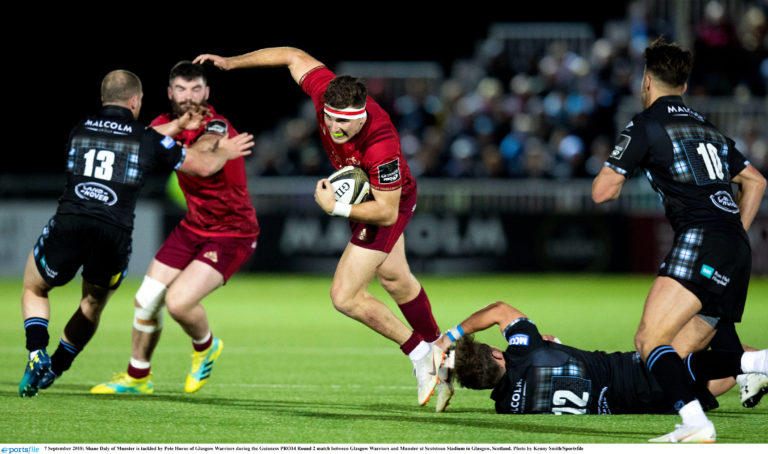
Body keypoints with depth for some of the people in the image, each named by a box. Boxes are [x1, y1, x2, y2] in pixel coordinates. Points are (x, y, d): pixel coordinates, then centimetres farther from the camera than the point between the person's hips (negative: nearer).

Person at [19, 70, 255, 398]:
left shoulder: (79, 130, 16)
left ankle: (37, 355, 1)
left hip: (68, 224, 1)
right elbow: (203, 165, 14)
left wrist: (175, 126, 39)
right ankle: (53, 370, 27)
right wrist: (224, 152, 35)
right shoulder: (148, 140, 6)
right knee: (93, 304, 27)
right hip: (115, 235, -1)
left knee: (34, 290, 24)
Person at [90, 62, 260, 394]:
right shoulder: (168, 122, -1)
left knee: (178, 302, -21)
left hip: (233, 234, -7)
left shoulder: (217, 126, -24)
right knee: (147, 299, 4)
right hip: (194, 227, 7)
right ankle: (137, 377, 26)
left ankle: (205, 348, 12)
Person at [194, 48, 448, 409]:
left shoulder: (381, 146, -44)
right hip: (362, 191, 8)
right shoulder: (325, 90, -28)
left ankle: (422, 355, 10)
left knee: (345, 297, -6)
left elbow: (387, 213, -34)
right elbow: (295, 57, -9)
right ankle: (435, 347, 50)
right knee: (394, 278, 27)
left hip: (389, 204, -8)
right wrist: (231, 63, -5)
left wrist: (336, 207, -33)